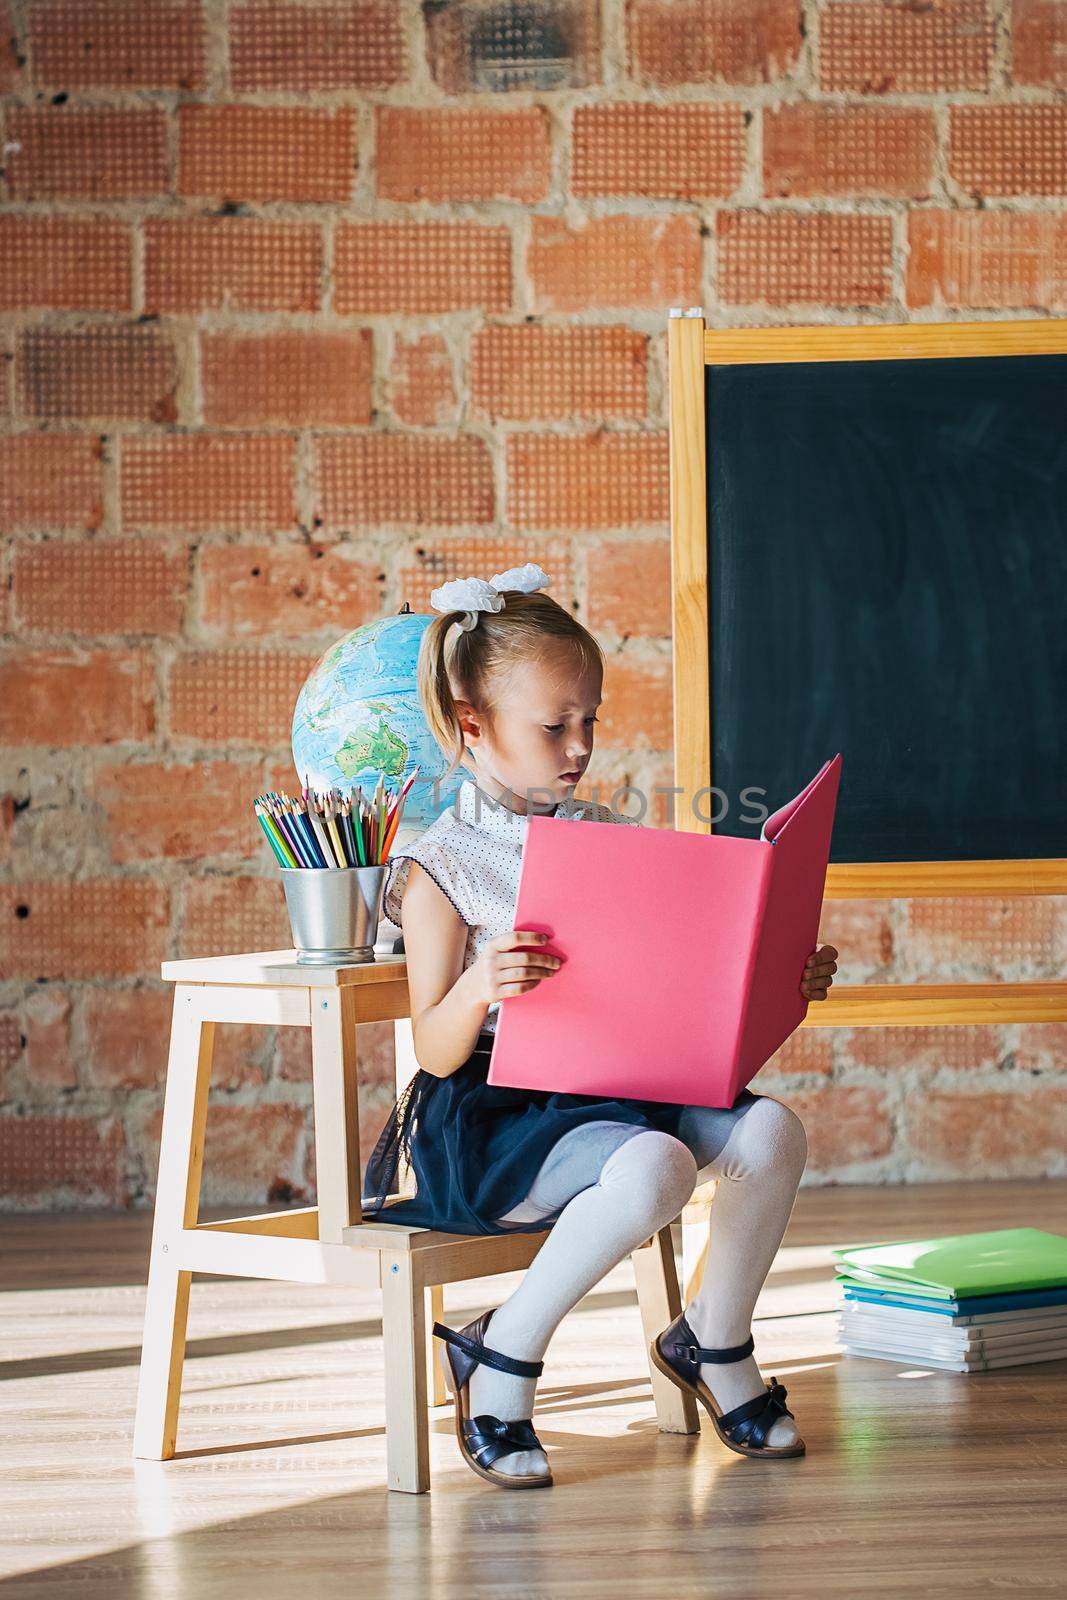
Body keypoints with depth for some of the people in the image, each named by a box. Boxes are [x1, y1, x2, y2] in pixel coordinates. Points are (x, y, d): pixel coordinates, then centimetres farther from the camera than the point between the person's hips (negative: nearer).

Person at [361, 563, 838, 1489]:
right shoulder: (439, 869, -6)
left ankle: (715, 1343, 8)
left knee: (771, 1131, -18)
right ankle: (504, 1358, -12)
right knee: (655, 1166, -34)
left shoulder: (611, 839, 11)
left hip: (621, 1083, 6)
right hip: (494, 1110, -6)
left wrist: (783, 981, 2)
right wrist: (476, 990, -32)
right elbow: (437, 1052, -11)